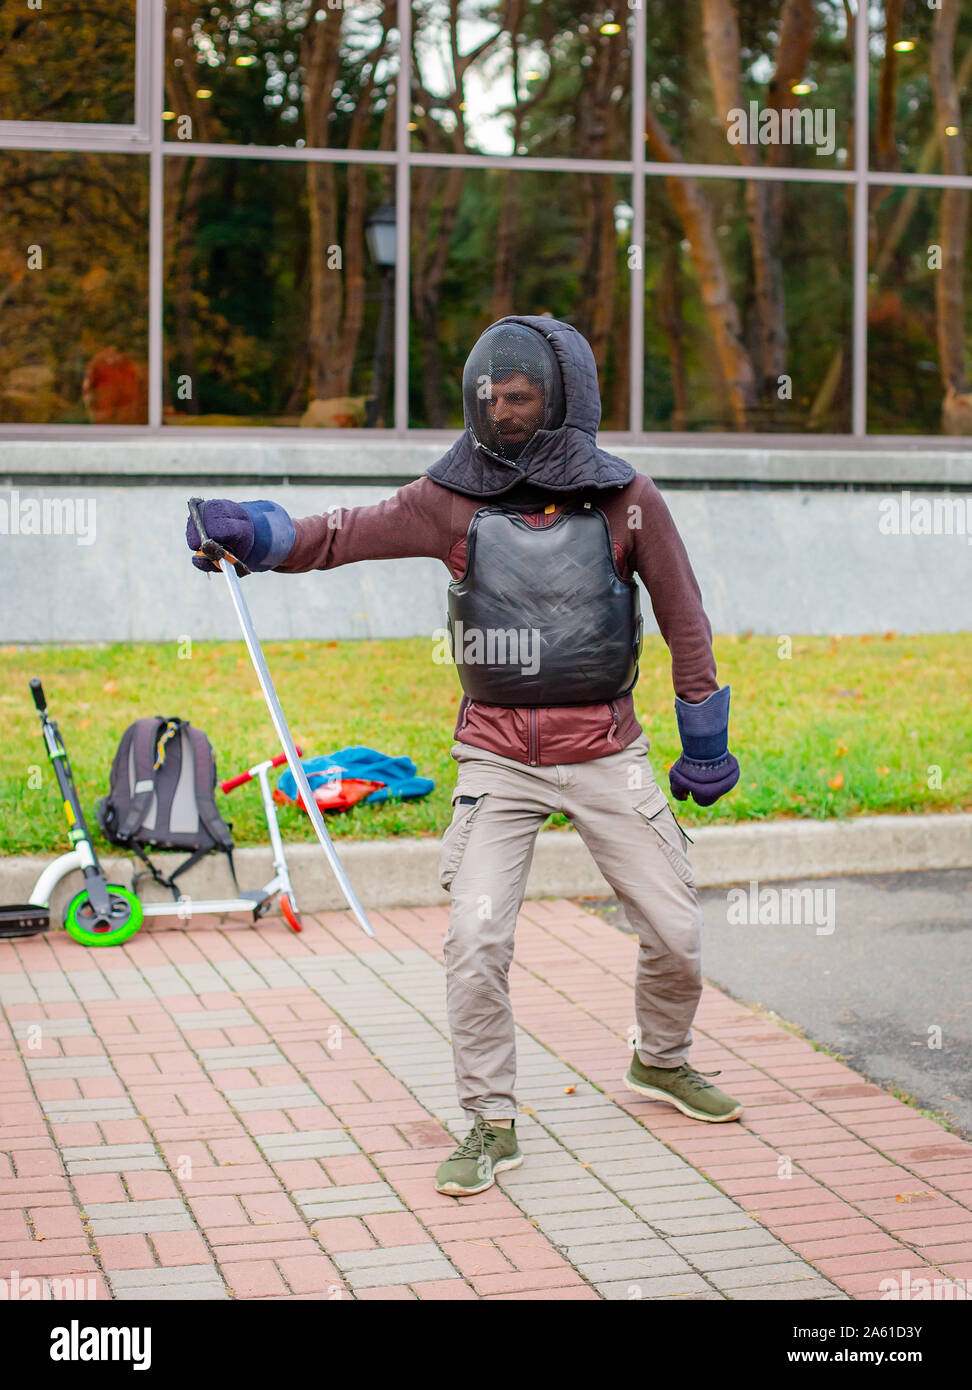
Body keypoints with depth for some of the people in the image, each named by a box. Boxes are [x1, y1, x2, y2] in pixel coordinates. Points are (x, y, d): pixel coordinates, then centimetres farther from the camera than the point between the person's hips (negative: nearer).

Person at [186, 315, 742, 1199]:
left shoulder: (625, 499, -3)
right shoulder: (455, 499, -3)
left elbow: (683, 618, 5)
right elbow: (349, 534, -15)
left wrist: (706, 740, 9)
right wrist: (255, 533, -34)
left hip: (604, 752, 1)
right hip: (498, 755, 0)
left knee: (676, 932, 7)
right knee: (476, 939, -12)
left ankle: (662, 1062, 37)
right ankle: (492, 1124, 6)